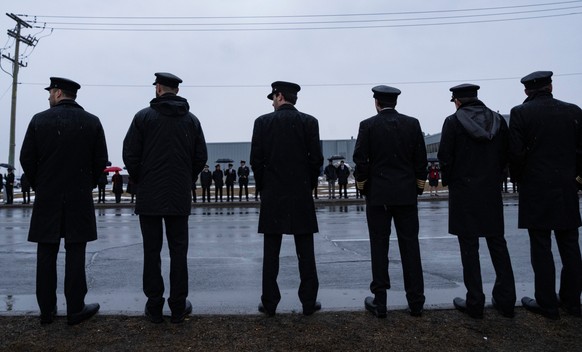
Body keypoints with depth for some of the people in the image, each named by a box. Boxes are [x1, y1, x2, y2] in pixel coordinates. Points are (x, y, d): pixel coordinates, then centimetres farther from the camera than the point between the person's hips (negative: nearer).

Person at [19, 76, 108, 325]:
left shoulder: (39, 120, -1)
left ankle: (47, 309, 17)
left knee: (46, 254, 9)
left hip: (46, 200, 1)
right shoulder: (92, 122, -1)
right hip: (79, 199, 0)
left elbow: (26, 159, 0)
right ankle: (75, 309, 9)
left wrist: (39, 185, 14)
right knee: (75, 254, 4)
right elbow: (101, 160, -1)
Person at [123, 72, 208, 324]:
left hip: (149, 197, -1)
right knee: (178, 251, 7)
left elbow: (130, 155, -5)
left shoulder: (143, 116, -2)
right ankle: (178, 307, 13)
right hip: (180, 198, 2)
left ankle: (154, 307, 14)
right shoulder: (191, 120, 5)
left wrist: (140, 181, 10)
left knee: (152, 252, 7)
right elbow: (201, 157, 4)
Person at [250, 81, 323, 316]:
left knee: (271, 252, 7)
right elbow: (316, 159, -3)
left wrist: (263, 187, 9)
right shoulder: (309, 121, 0)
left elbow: (256, 160, -3)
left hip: (272, 195, 0)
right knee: (305, 252, 7)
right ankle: (309, 301, 15)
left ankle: (269, 303, 14)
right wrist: (309, 185, 10)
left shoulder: (263, 122, -1)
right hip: (302, 195, 0)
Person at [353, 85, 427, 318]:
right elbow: (420, 158, 4)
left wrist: (362, 185, 5)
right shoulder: (412, 123, 4)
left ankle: (380, 302, 10)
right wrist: (419, 186, 12)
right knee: (410, 245, 7)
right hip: (407, 194, 2)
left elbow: (360, 159, -7)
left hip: (378, 194, -2)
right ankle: (415, 301, 14)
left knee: (379, 246, 4)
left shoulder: (368, 125, -3)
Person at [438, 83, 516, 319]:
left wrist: (447, 181, 5)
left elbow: (445, 157, -10)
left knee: (469, 246, 2)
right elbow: (505, 155, 7)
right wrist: (493, 177, 17)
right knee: (497, 243, 13)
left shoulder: (453, 122, -9)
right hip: (492, 191, 5)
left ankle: (474, 303, 10)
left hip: (464, 191, -4)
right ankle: (505, 300, 21)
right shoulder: (498, 120, 6)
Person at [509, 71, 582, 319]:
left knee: (541, 248, 2)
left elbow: (516, 153, -11)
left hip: (536, 189, -4)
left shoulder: (520, 113, -6)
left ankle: (547, 304, 10)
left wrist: (518, 178, 5)